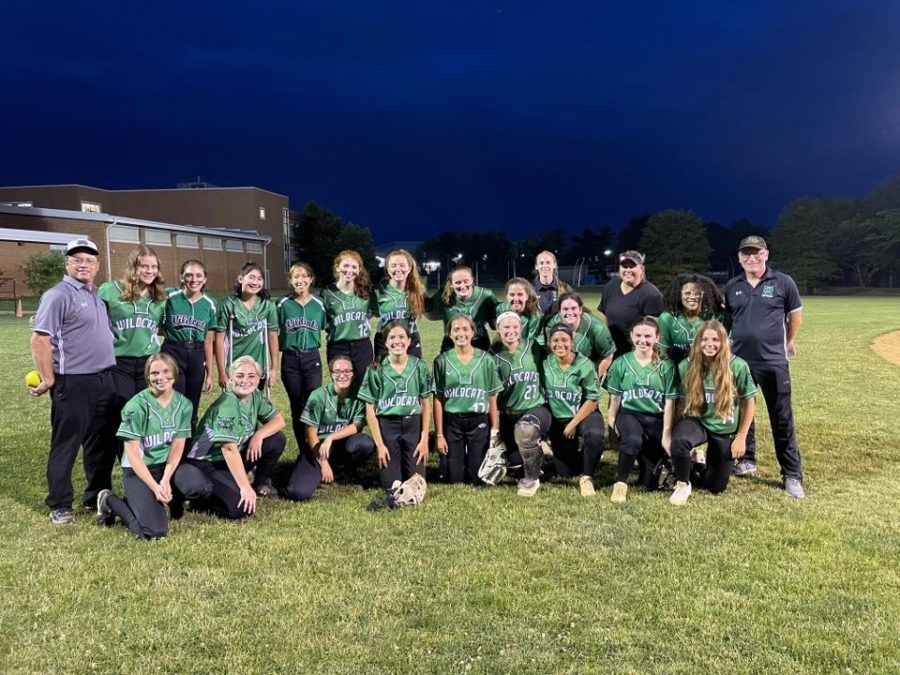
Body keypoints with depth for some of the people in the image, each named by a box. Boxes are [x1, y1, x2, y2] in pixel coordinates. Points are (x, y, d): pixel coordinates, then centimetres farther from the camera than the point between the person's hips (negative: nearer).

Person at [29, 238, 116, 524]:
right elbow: (39, 339, -15)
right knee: (66, 444, 2)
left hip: (104, 380, 8)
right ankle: (60, 505, 12)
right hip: (73, 383, -8)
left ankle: (97, 496, 28)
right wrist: (48, 379, -15)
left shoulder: (98, 295, 14)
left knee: (103, 441, 15)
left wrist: (106, 373, 16)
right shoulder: (58, 295, -10)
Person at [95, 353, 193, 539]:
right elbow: (132, 454, -14)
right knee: (153, 532, -21)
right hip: (138, 470, -5)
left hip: (167, 467, 6)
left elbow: (177, 448, -2)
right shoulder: (137, 406, -14)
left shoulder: (183, 404, -1)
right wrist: (155, 487, -21)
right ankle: (110, 501, 5)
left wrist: (165, 480, -17)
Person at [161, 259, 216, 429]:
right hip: (172, 354, -3)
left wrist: (210, 373, 7)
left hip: (196, 357, 3)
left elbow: (208, 341, 6)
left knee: (192, 409, 10)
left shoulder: (209, 304, 2)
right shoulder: (170, 297, -6)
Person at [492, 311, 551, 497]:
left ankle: (532, 479, -12)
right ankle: (535, 450, 35)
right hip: (508, 415, 2)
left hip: (536, 408, -2)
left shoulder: (533, 347, 0)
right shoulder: (493, 356, -1)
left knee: (525, 430, -35)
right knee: (514, 462, -2)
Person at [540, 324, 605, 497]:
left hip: (585, 414, -3)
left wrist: (573, 424, -15)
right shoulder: (545, 364, -5)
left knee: (595, 435, -38)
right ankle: (576, 454, 37)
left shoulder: (584, 365, -14)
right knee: (566, 472, 2)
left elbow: (592, 400, -13)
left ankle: (586, 477, -14)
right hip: (559, 419, 3)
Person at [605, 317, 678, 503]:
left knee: (650, 481, -2)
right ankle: (620, 483, -19)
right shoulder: (621, 363, 1)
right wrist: (612, 422, 0)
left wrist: (666, 434, -6)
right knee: (632, 440, -39)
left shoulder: (666, 365, -2)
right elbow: (615, 397, 6)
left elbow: (669, 402, -2)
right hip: (630, 414, 0)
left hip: (656, 418, 1)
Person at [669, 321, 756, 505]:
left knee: (715, 487, 6)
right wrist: (675, 430, -6)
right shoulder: (686, 366, -12)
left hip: (725, 430, 0)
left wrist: (741, 438, -4)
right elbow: (681, 401, -1)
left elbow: (749, 402, -5)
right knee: (679, 440, -37)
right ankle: (683, 485, -9)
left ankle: (704, 461, 42)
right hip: (697, 422, 0)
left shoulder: (738, 366, -16)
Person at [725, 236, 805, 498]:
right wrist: (729, 343, 12)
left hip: (773, 361, -4)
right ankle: (746, 460, 31)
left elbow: (796, 314, 7)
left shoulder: (783, 282, -3)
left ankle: (792, 475, 5)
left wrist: (786, 343, 11)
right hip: (739, 361, 4)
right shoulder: (732, 287, 6)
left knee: (782, 419, -1)